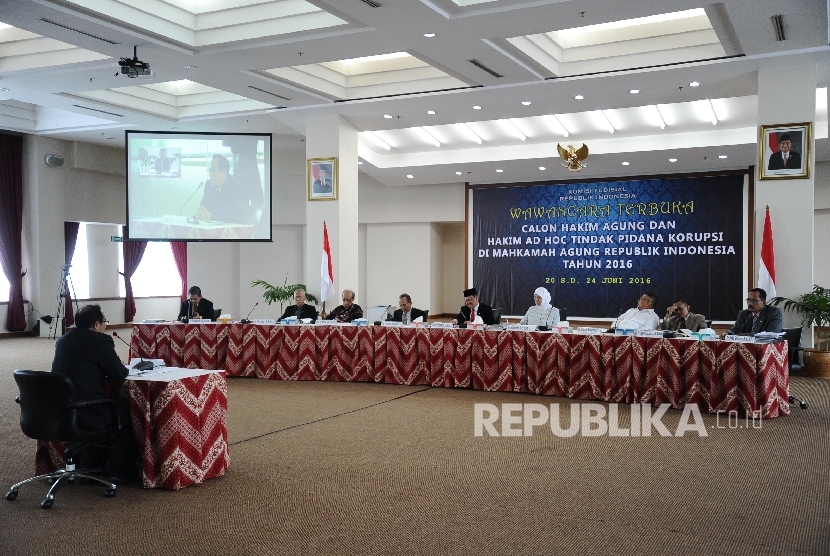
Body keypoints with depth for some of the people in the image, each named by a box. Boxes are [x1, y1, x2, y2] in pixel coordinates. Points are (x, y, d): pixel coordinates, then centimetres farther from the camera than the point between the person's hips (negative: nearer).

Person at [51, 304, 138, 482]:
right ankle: (117, 471, 18)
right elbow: (119, 374, -6)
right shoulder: (101, 340, -9)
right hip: (85, 412, -8)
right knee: (127, 410, 15)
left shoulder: (63, 339, 13)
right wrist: (123, 367, 15)